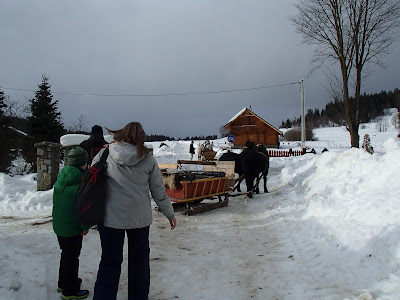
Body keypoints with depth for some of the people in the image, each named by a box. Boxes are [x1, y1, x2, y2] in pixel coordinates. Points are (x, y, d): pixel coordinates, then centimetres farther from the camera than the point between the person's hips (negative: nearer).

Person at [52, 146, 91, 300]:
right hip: (73, 228, -8)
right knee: (72, 257, 6)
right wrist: (85, 226, -11)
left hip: (58, 224, 8)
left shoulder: (60, 178, 3)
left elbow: (55, 201, 12)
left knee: (66, 254, 24)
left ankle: (63, 283, 40)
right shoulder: (81, 182, -22)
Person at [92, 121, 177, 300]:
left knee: (109, 262, 12)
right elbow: (159, 193, 1)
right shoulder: (148, 160, -4)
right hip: (140, 218, 1)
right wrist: (170, 214, 15)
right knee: (139, 259, 19)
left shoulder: (105, 154, -4)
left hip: (110, 217, 0)